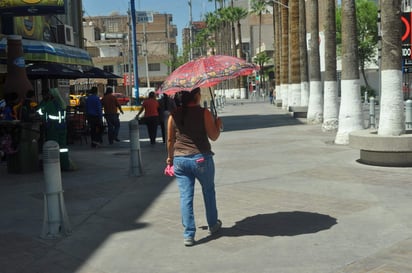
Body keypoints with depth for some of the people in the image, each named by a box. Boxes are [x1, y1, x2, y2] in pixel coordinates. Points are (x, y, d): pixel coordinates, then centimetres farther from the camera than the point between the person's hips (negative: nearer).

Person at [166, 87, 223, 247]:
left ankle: (188, 235, 6)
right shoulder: (204, 113, -9)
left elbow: (170, 140, 7)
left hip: (180, 160, 3)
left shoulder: (174, 115, 2)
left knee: (185, 196, 5)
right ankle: (213, 225, 34)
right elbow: (213, 136, -5)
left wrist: (170, 157, 21)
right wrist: (218, 125, 14)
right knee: (208, 191, 19)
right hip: (201, 158, -2)